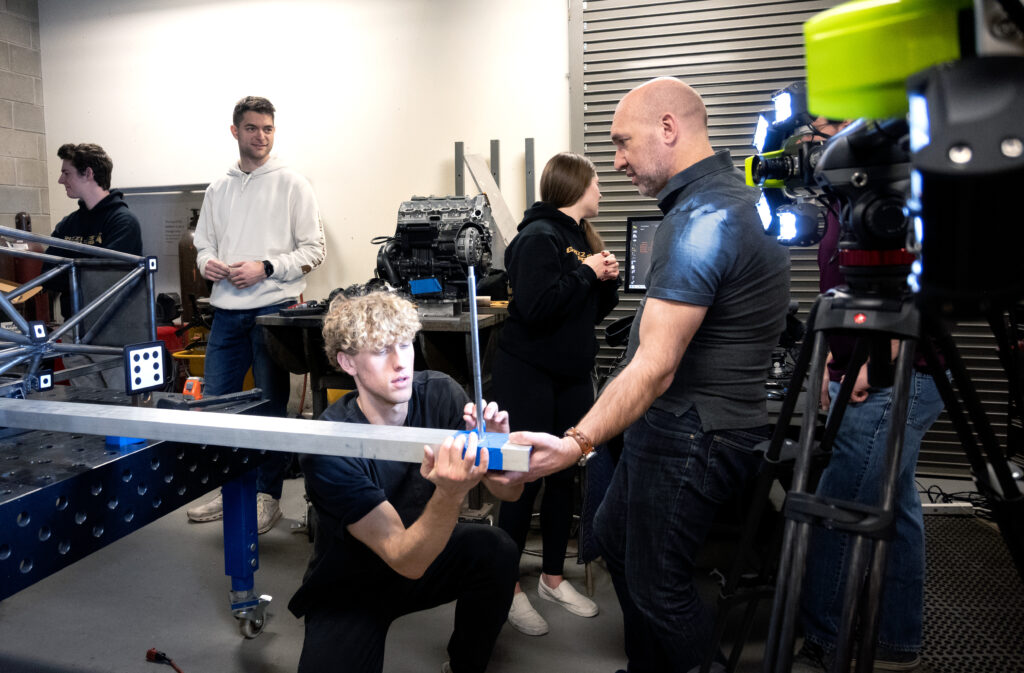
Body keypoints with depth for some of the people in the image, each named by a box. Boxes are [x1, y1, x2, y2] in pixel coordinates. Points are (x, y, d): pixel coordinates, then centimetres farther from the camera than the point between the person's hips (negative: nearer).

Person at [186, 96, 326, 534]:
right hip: (227, 311, 5)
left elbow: (314, 250, -4)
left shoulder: (292, 185, 0)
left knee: (271, 407, 4)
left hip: (274, 308, -5)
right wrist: (207, 263, -4)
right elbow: (203, 243, 18)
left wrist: (265, 268, -14)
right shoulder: (219, 189, 13)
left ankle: (267, 496, 17)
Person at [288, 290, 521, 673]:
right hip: (349, 591, -3)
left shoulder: (439, 394, -17)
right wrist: (449, 495, -47)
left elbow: (510, 491, -15)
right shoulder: (327, 449, -28)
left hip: (423, 552, 3)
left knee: (496, 550, -22)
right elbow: (406, 560, -29)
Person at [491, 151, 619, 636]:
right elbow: (535, 306, -26)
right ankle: (508, 587, 15)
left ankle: (553, 578, 29)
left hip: (573, 375, 8)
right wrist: (585, 272, -17)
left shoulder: (583, 236, 12)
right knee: (526, 480, -1)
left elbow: (597, 309, 17)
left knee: (564, 477, 13)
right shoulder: (539, 237, -13)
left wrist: (608, 278, -2)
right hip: (529, 374, -8)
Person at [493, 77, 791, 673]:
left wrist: (577, 444, -39)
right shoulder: (731, 196, 11)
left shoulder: (703, 220, -24)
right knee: (615, 535, 24)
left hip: (690, 435, -11)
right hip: (679, 424, 11)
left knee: (657, 586, 2)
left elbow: (655, 367, -31)